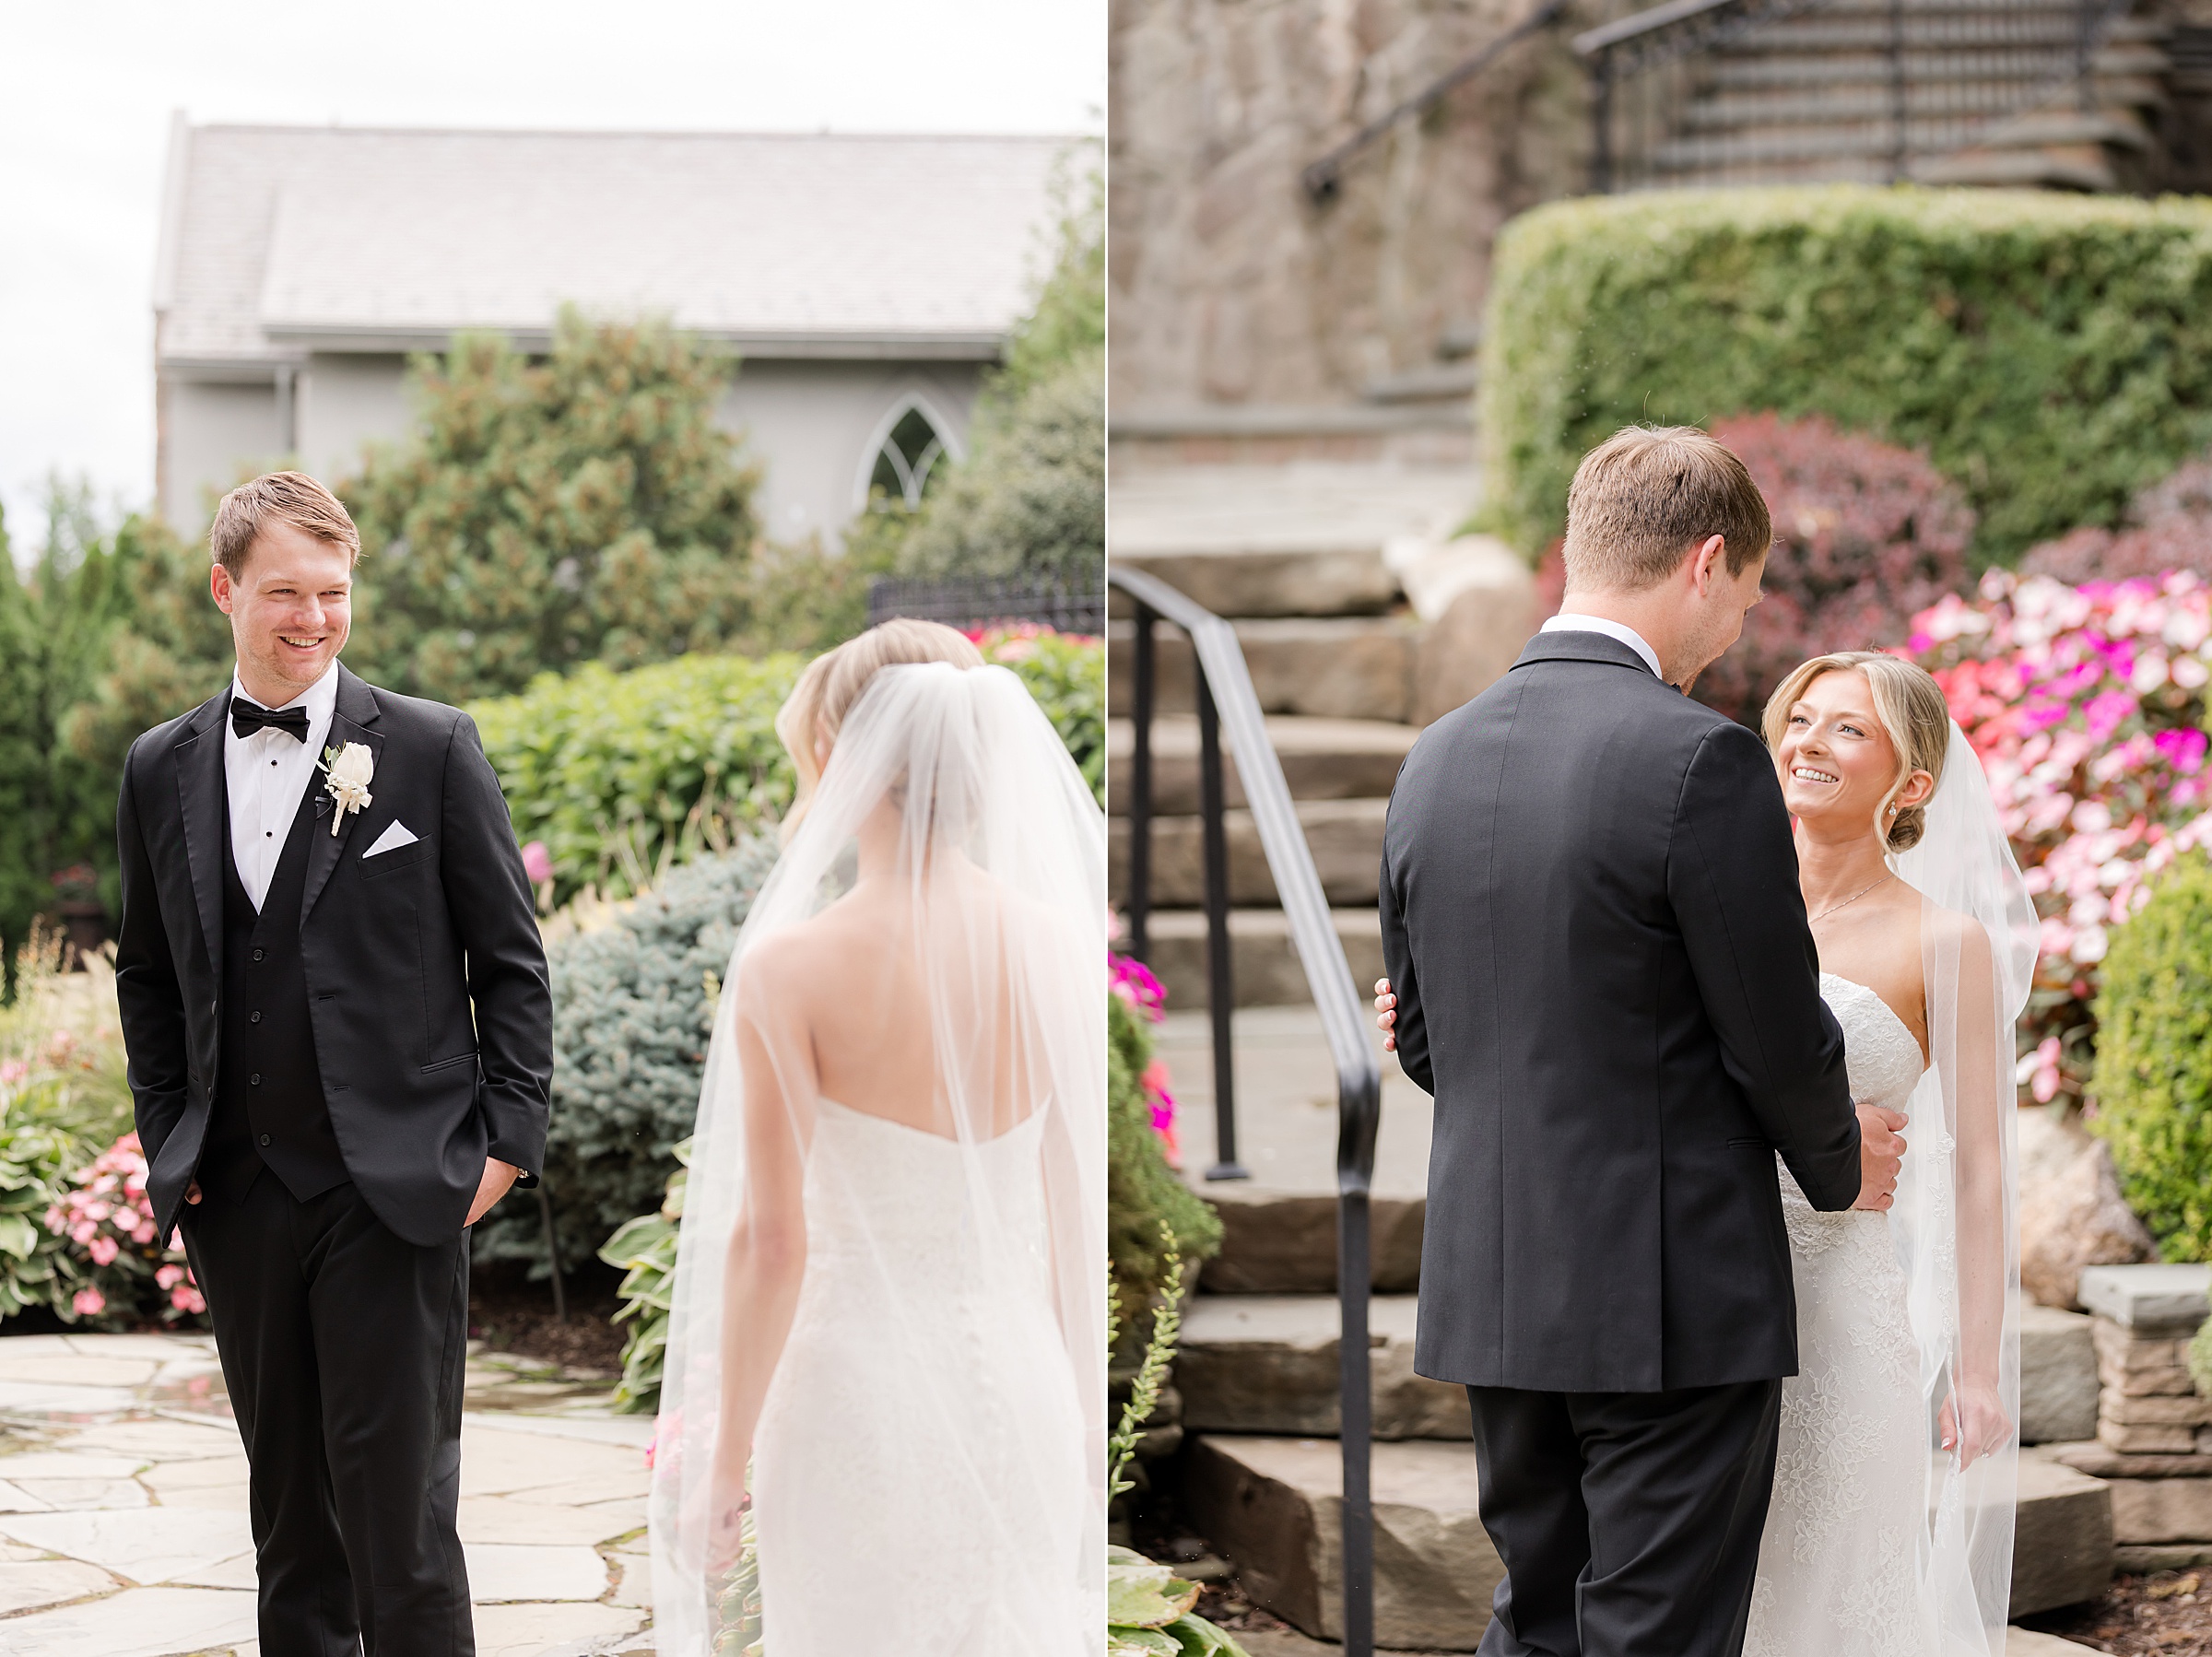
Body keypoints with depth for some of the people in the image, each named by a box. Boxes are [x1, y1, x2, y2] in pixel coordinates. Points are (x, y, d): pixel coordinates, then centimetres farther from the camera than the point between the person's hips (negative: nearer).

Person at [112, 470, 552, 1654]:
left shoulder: (432, 748, -2)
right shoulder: (161, 770, 9)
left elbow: (513, 963, 1)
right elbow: (147, 974, 18)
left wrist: (508, 1140, -5)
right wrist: (166, 1143, 9)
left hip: (394, 1191, -4)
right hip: (237, 1198, 4)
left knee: (400, 1511, -6)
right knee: (289, 1506, 12)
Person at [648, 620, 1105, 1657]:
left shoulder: (791, 968, -14)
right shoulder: (1061, 948, -2)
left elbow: (771, 1241, -13)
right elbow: (1079, 1216, 4)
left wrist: (724, 1463, -3)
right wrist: (1086, 1423, 16)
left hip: (859, 1391, -3)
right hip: (1017, 1382, 3)